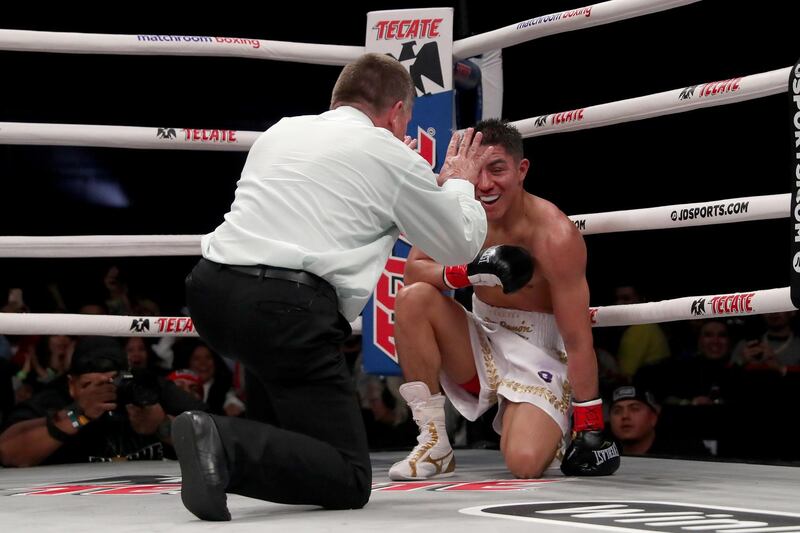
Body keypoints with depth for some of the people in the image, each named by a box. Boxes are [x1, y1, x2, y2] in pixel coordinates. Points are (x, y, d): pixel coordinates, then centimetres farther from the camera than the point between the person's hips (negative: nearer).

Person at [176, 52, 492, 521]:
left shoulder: (282, 131, 22)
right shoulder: (392, 156, 6)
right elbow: (460, 246, 19)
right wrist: (459, 184, 38)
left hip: (211, 290, 7)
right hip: (286, 307, -7)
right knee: (350, 481, -4)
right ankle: (225, 446, -26)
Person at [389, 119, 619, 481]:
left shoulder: (556, 236, -24)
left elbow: (578, 341, -21)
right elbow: (413, 270, -11)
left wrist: (590, 426, -19)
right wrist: (469, 272, -31)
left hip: (538, 355, -5)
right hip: (482, 345, 5)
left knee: (525, 464, -29)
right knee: (412, 298, -23)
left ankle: (554, 429, 13)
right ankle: (434, 444, -13)